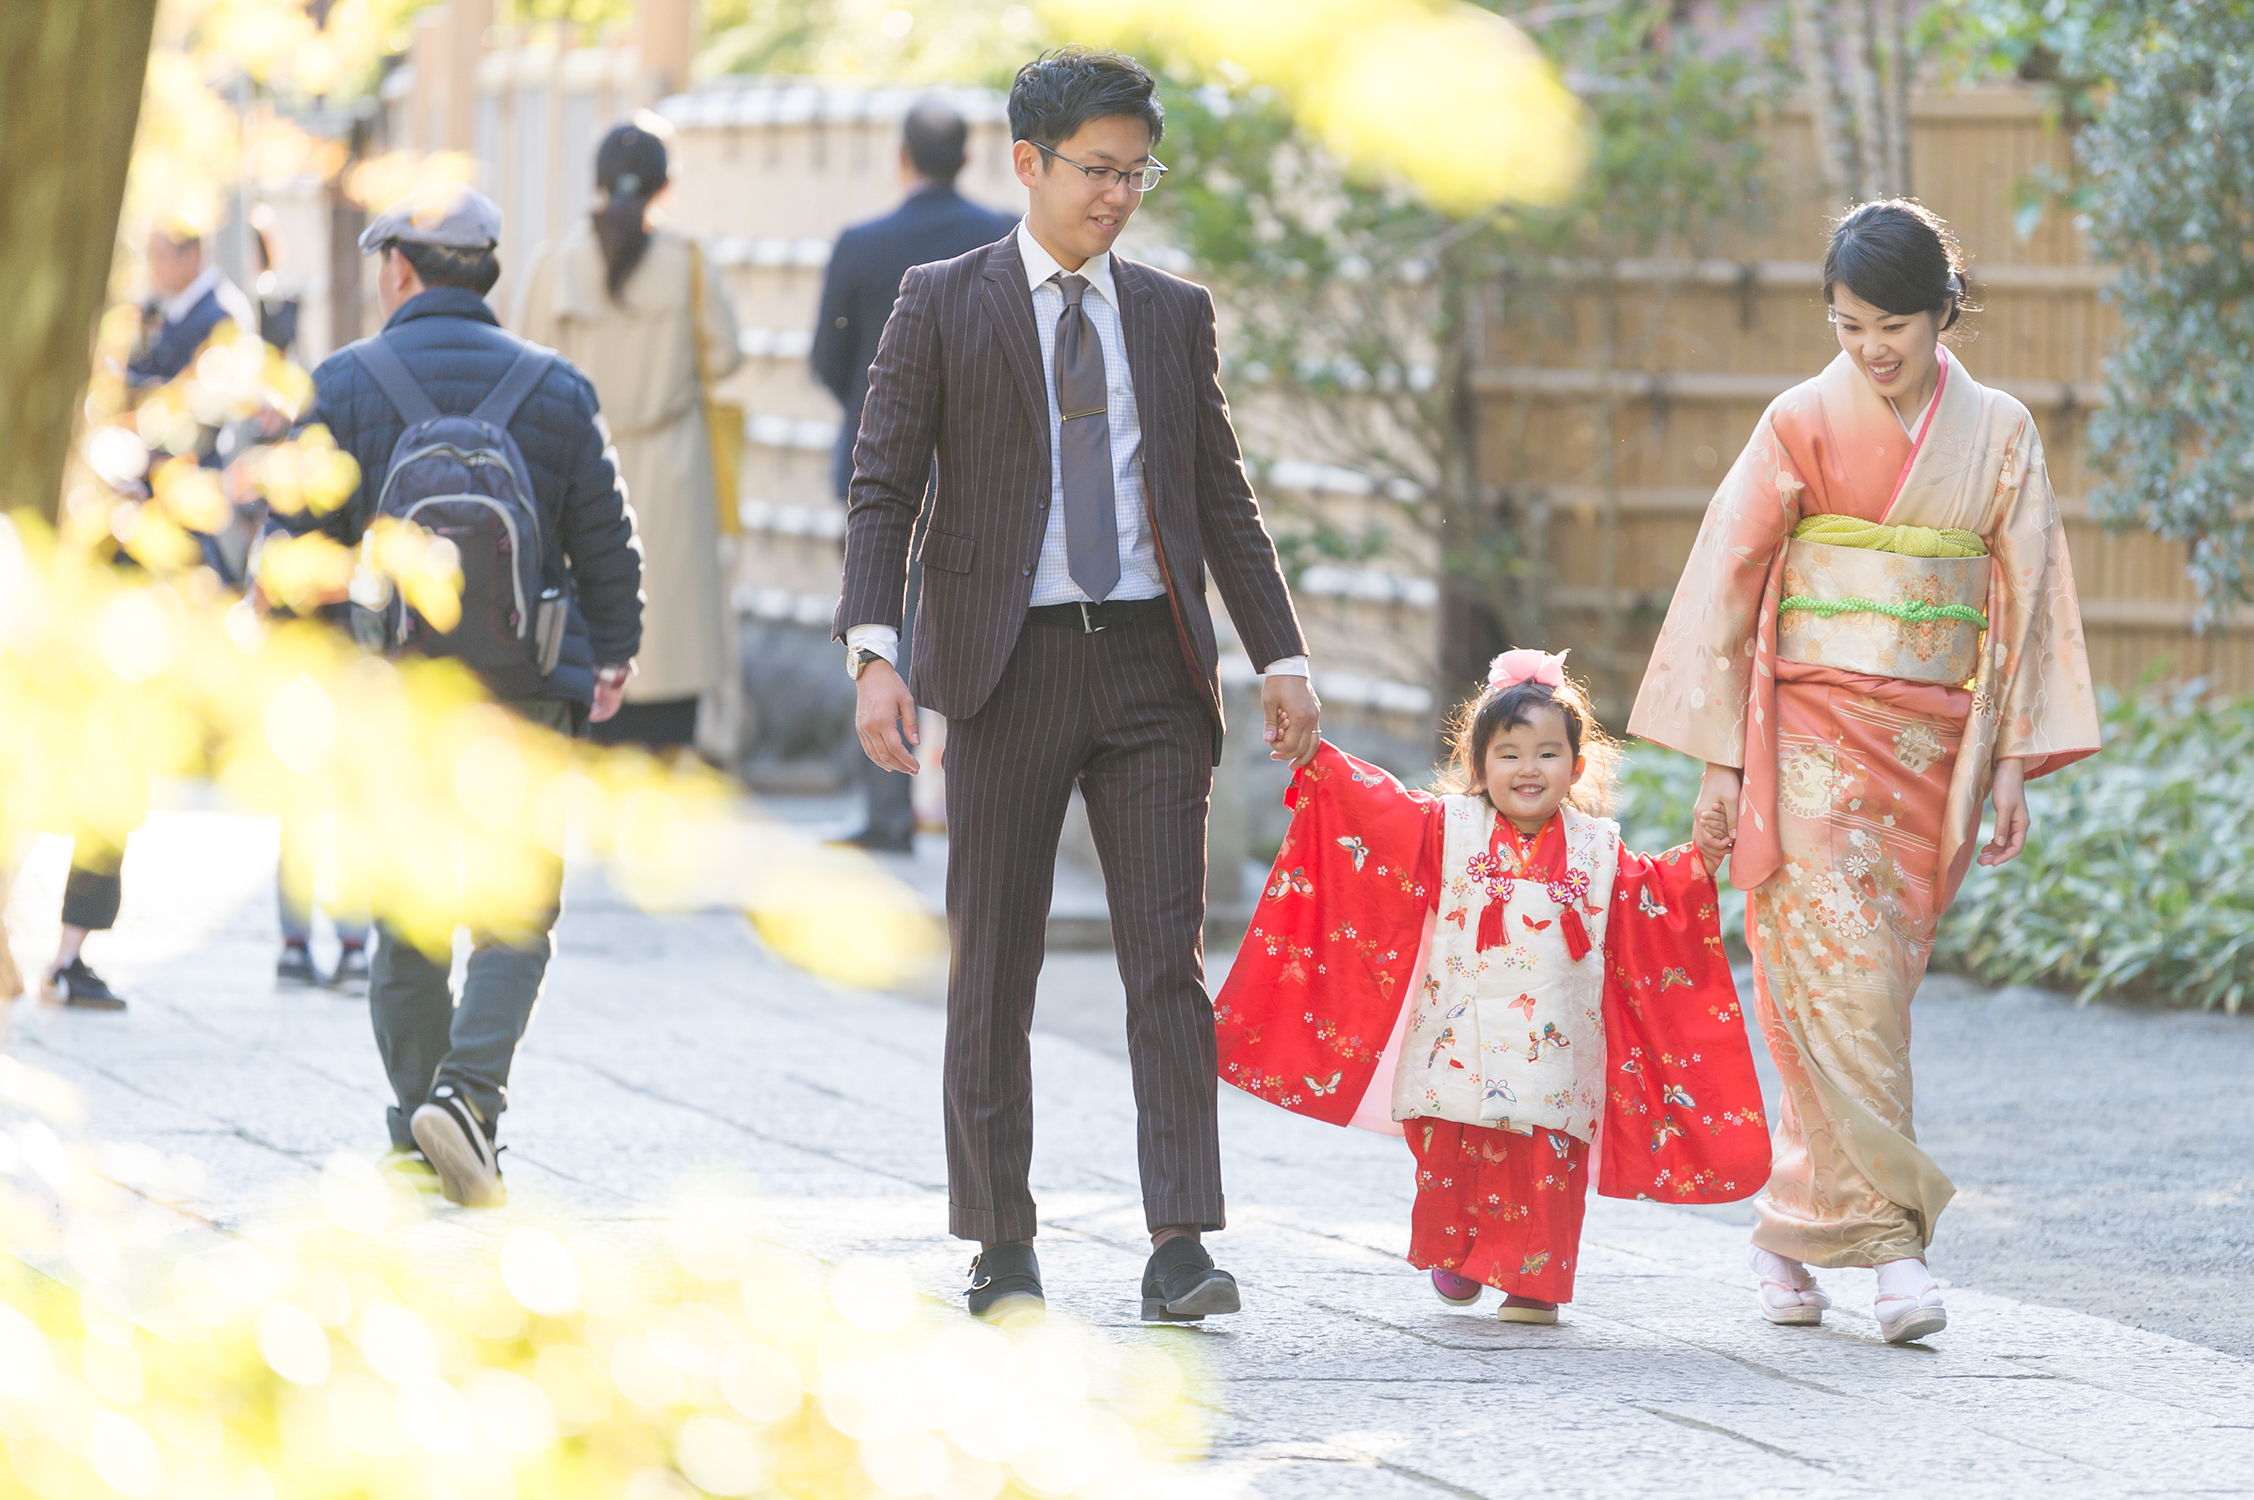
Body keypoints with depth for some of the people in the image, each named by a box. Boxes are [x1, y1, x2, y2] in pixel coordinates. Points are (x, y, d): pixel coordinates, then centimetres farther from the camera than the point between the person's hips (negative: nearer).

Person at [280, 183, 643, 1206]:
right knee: (516, 915, 2)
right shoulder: (556, 390, 3)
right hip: (522, 698, 0)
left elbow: (295, 543, -2)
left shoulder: (342, 386, -2)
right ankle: (468, 1094, -18)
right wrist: (610, 658, 22)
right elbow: (607, 542, 8)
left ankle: (420, 1134, 15)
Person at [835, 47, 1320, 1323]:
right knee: (995, 970, 3)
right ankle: (1002, 1244, 13)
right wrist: (874, 652, -14)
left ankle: (1181, 1245, -10)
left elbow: (1224, 499, 14)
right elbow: (884, 491, -2)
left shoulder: (1174, 314, 12)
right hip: (1011, 665, -2)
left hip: (1152, 659, 2)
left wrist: (1281, 656, 6)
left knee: (1169, 961, -6)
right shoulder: (943, 305, 2)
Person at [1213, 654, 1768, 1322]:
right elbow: (1374, 805, 2)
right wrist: (1316, 759, -5)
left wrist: (1698, 863, -1)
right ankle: (1455, 1259, 26)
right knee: (1451, 1164, 2)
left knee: (1545, 1166, -3)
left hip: (1553, 1054, 0)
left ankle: (1533, 1284, 8)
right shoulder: (1449, 830, 4)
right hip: (1459, 1051, 0)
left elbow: (1653, 901, 13)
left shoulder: (1597, 852, 9)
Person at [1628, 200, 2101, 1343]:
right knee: (1842, 982, -14)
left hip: (1933, 748, 2)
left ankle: (1792, 1237, 14)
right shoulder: (1802, 423, -1)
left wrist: (2014, 764, 1)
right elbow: (1725, 581, 1)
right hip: (1813, 738, -2)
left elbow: (2028, 598, 7)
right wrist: (1717, 759, -3)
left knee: (1873, 986, 3)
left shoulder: (1998, 434, 5)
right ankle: (1889, 1237, -16)